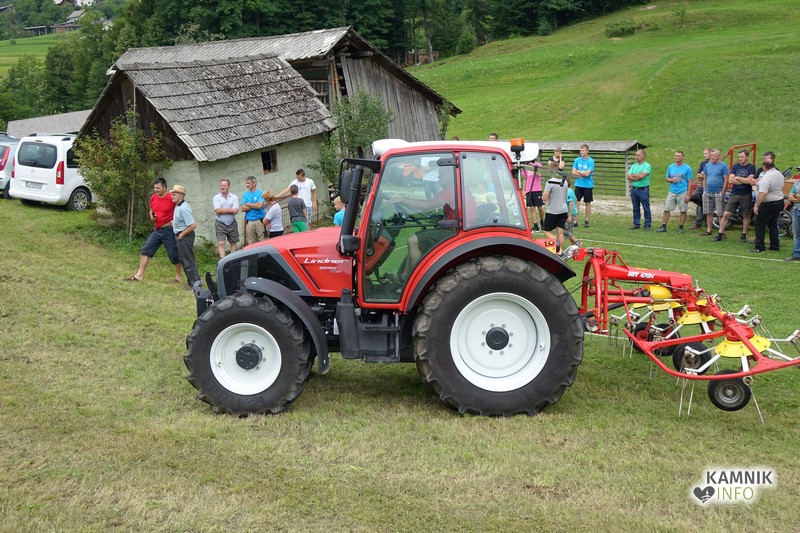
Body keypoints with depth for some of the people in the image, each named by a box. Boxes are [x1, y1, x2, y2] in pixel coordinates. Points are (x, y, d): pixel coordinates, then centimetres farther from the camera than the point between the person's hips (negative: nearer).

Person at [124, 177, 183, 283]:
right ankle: (139, 275, 8)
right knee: (145, 250, 3)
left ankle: (178, 277, 14)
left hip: (169, 230, -7)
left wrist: (174, 221, -17)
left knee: (174, 254, 0)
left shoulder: (171, 198, -14)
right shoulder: (153, 197, 5)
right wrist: (151, 216, 2)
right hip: (157, 230, 7)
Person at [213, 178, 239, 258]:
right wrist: (230, 210, -12)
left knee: (233, 243, 11)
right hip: (220, 224, -2)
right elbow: (218, 210, -16)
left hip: (232, 223, 2)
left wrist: (222, 211, -15)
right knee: (221, 243, -10)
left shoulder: (234, 197, 0)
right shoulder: (216, 197, -2)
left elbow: (235, 211, -13)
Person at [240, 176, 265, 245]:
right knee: (251, 243, 5)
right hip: (249, 222, 4)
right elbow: (243, 208, 1)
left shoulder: (260, 193, 0)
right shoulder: (245, 195, 11)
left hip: (259, 221, -4)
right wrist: (255, 205, -6)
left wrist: (248, 204, -2)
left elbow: (259, 206, -14)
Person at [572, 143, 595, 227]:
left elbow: (587, 174, -15)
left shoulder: (591, 161, -8)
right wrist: (583, 174, -11)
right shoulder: (577, 160, 4)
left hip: (588, 185, -3)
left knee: (587, 203, 7)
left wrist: (578, 172, -3)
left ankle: (586, 220, 16)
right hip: (578, 184, 3)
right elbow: (573, 172, 0)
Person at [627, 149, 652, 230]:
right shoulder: (633, 166, 12)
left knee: (646, 208, 0)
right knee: (636, 208, 11)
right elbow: (628, 177, 2)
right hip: (634, 189, 6)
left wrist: (633, 175, -5)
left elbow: (642, 175, -20)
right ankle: (636, 224, 18)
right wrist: (637, 178, -13)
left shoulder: (647, 166, -5)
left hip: (643, 189, -6)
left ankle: (647, 224, 6)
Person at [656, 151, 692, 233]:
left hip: (682, 192, -3)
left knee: (683, 211, 2)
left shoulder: (687, 168, -2)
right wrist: (671, 180, -9)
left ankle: (681, 227, 13)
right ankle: (663, 227, 4)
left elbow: (689, 182, -3)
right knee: (666, 209, 0)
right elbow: (667, 178, 16)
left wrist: (688, 195, -9)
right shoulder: (671, 167, 8)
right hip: (672, 192, 3)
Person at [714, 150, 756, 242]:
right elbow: (730, 180, -5)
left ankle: (744, 235, 18)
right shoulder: (735, 166, 6)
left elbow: (750, 181, -14)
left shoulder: (751, 167, -3)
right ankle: (720, 234, 3)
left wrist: (737, 178, -7)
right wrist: (745, 181, -11)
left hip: (746, 195, -2)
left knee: (746, 215, 8)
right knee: (726, 214, -2)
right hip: (734, 194, 2)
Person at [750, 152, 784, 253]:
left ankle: (759, 247, -1)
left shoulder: (766, 178, -23)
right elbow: (782, 188, 21)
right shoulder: (779, 174, 7)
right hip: (779, 202, 9)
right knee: (773, 224, 16)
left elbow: (763, 194, -29)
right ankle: (775, 246, 20)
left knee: (760, 225, -1)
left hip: (768, 205, -9)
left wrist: (756, 206, -26)